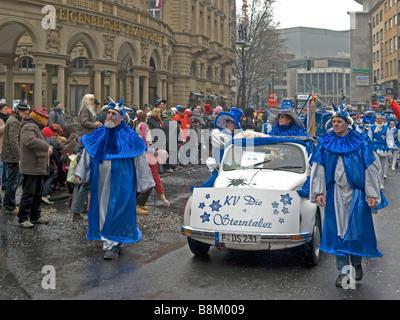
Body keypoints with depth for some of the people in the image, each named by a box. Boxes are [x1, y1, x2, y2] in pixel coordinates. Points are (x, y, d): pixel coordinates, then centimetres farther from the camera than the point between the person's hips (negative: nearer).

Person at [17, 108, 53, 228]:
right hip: (31, 168, -11)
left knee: (38, 193, 16)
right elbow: (30, 140, -30)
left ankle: (35, 217, 25)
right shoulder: (29, 127, -12)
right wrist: (47, 147, -29)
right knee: (28, 193, -7)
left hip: (39, 168, 11)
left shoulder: (36, 128, 24)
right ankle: (23, 219, -2)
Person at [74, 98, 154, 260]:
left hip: (121, 183, -4)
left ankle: (112, 245, 3)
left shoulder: (129, 137, -4)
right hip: (101, 182, 5)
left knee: (117, 212, -4)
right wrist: (80, 173, 12)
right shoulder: (99, 135, 7)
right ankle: (108, 241, 24)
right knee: (102, 210, 10)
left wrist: (144, 182, 0)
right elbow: (87, 154, 16)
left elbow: (140, 159, -1)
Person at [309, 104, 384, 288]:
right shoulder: (325, 144, 5)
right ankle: (342, 271, 13)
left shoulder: (360, 144, 1)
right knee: (337, 231, 3)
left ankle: (356, 263, 27)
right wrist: (318, 192, -6)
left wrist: (372, 194, -5)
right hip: (334, 195, 1)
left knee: (357, 230, 1)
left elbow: (370, 169, 1)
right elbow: (318, 169, 3)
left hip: (356, 194, -1)